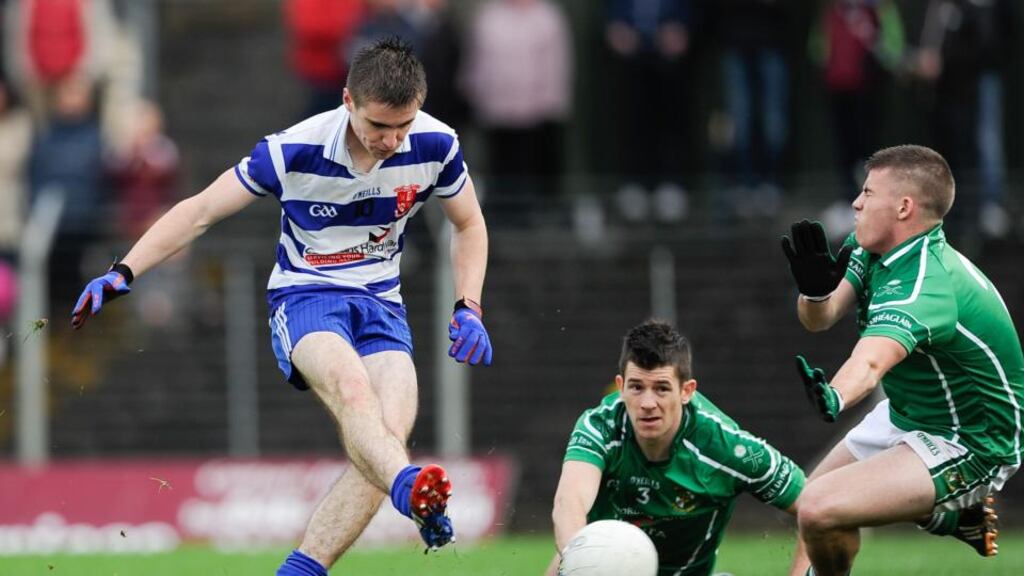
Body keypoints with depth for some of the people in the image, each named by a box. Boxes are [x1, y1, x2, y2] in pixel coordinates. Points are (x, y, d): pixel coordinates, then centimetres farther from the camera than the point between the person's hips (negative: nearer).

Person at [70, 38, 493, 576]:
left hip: (381, 305, 4)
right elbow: (200, 210, -6)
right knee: (353, 391, -37)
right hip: (304, 296, -4)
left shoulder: (435, 145, -9)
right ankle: (410, 492, -67)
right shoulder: (294, 151, -17)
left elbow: (469, 224, 12)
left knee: (390, 433, -24)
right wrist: (120, 275, -14)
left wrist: (468, 309, -2)